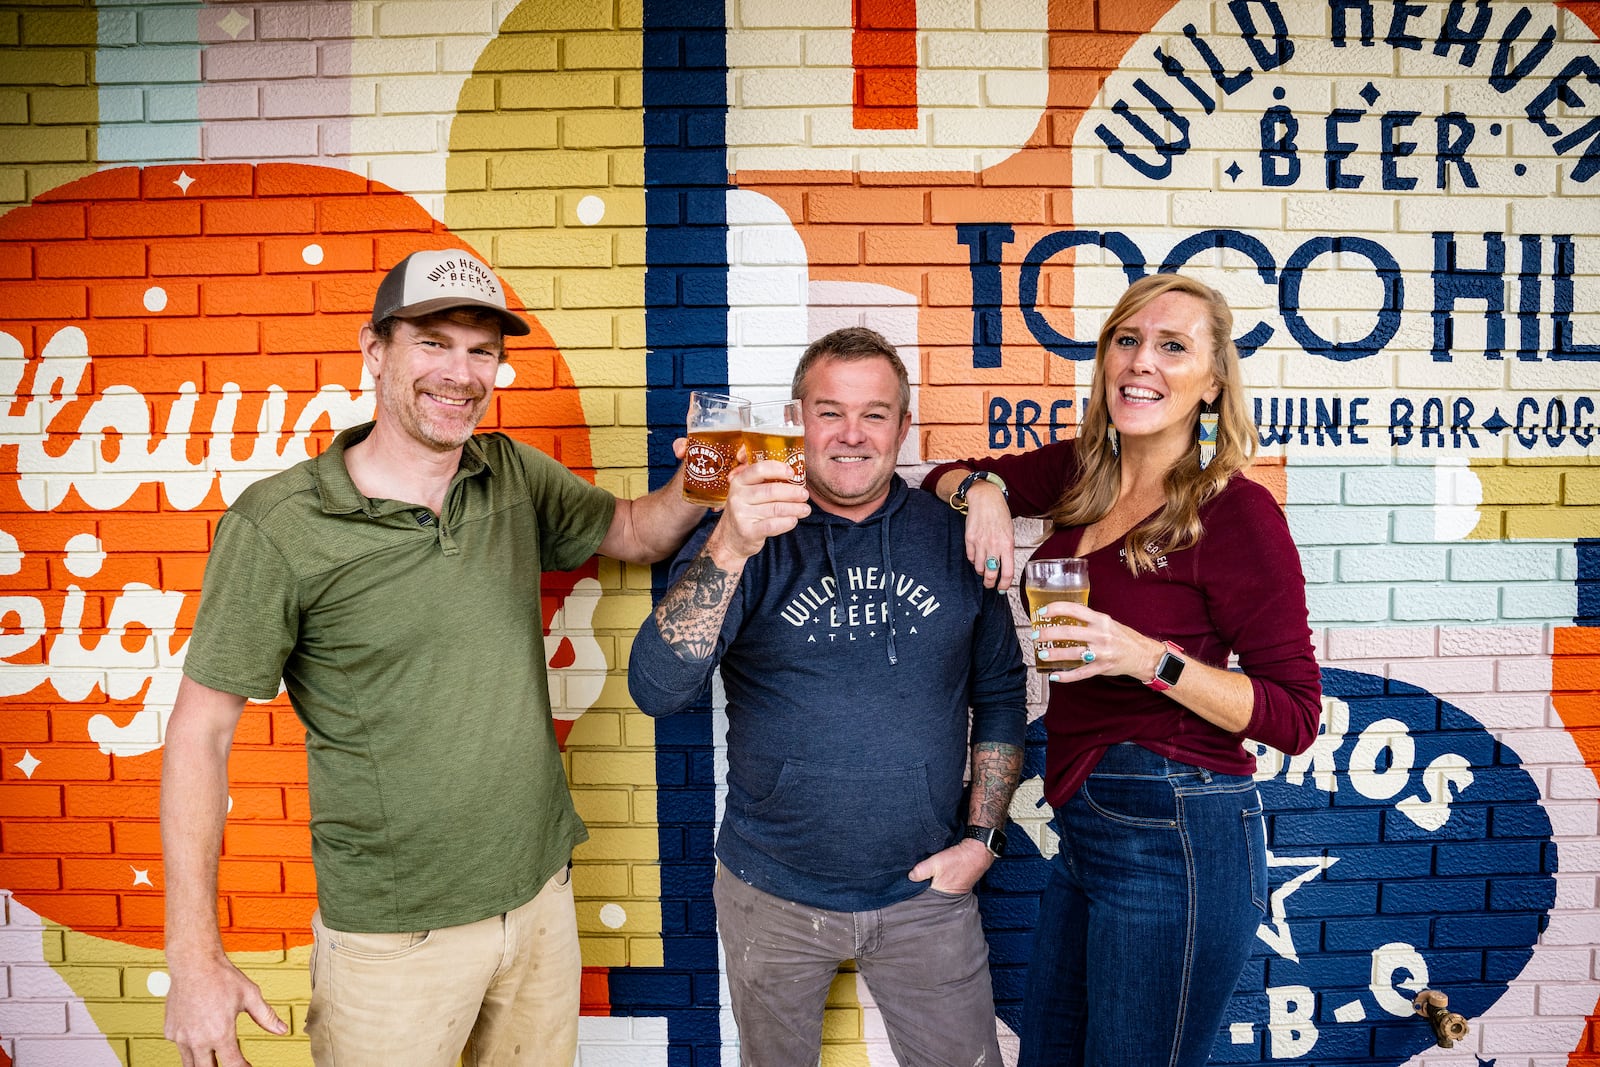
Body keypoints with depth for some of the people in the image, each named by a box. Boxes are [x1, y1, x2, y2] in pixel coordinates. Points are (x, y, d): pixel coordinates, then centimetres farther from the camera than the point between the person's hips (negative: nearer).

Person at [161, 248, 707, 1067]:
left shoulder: (516, 477, -1)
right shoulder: (276, 525, -15)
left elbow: (636, 533, 13)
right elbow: (201, 731, -10)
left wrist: (695, 489, -10)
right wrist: (194, 957, -11)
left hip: (542, 891, 5)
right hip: (392, 934, -4)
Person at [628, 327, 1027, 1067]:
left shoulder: (953, 536, -2)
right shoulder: (748, 537, -9)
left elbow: (1000, 694, 6)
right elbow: (657, 690, -23)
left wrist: (982, 837, -1)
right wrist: (730, 550, -36)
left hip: (926, 893, 1)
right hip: (774, 895, 0)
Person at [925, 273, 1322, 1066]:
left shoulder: (1237, 511, -13)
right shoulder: (1078, 474, 5)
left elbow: (1295, 717, -13)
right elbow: (947, 476, 19)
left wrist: (1149, 658, -25)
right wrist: (982, 489, -4)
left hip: (1175, 836, -7)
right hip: (1084, 825, 7)